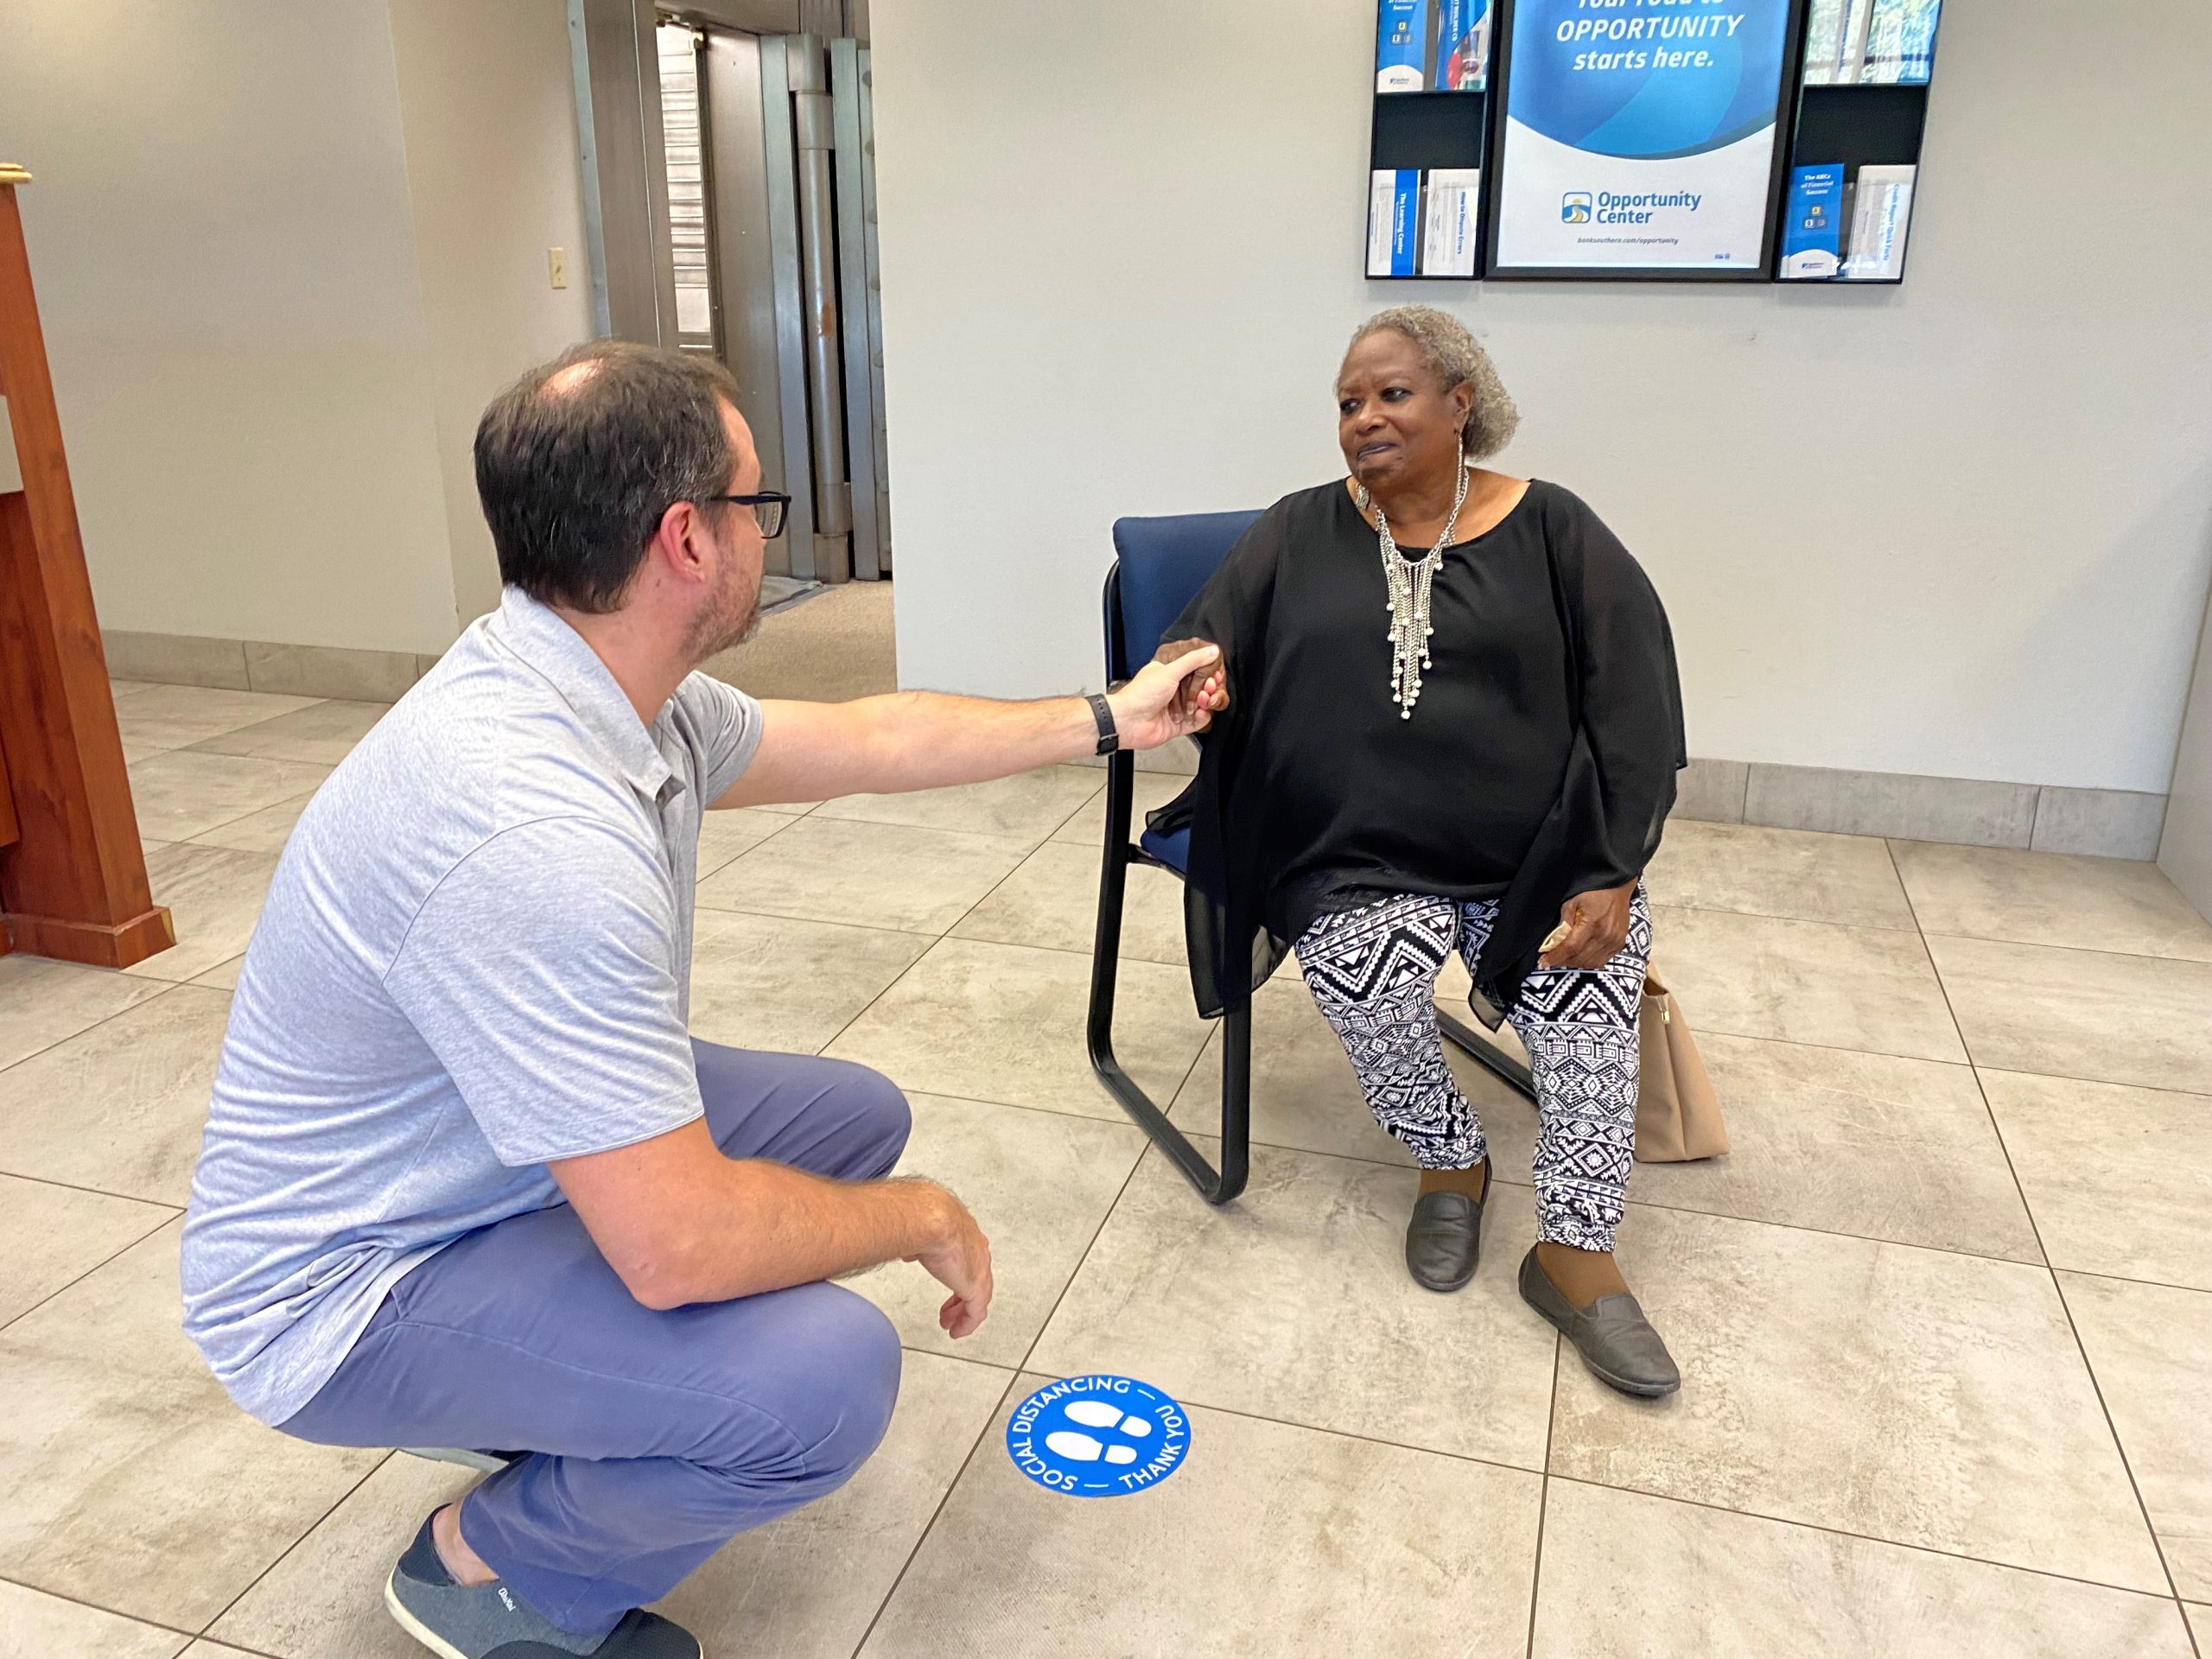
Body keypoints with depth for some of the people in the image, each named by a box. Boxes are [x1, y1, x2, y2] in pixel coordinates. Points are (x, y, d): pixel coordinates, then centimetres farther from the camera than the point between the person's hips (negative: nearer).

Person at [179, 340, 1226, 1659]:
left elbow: (865, 740, 9)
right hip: (354, 1296, -9)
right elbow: (680, 1245, -35)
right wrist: (922, 1218, -16)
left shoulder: (602, 682, -7)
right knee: (825, 1377, -26)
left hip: (514, 1156, 9)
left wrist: (1107, 721, 16)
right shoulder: (535, 828, -37)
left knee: (856, 1114, 9)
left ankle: (574, 1417, 19)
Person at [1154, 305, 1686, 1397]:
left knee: (1592, 983, -26)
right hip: (1359, 857, 0)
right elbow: (1205, 643, 3)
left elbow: (1635, 710, 1)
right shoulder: (1300, 535, 11)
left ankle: (1574, 1251, -8)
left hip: (1537, 851, 0)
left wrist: (1614, 877, -11)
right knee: (1370, 977, -29)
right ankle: (1448, 1161, 2)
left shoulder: (1552, 532, 6)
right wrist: (1188, 673, -24)